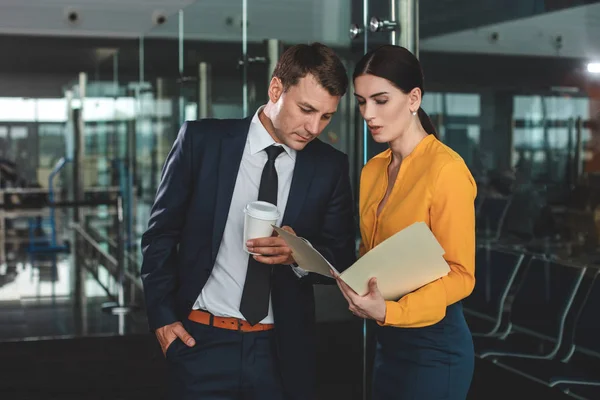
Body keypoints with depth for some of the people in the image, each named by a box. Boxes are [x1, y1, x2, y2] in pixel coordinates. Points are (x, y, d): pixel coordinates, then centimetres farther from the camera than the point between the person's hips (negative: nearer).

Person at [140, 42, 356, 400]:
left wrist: (299, 253, -17)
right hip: (202, 342, -1)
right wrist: (162, 316, -4)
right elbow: (161, 233, 1)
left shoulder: (330, 166, -1)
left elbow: (342, 259, 3)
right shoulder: (201, 140, -6)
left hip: (284, 349, 2)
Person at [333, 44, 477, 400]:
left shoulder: (447, 169, -16)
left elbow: (460, 274, -16)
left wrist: (390, 312, -28)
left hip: (434, 346, -7)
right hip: (388, 341, 7)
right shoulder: (373, 170, 7)